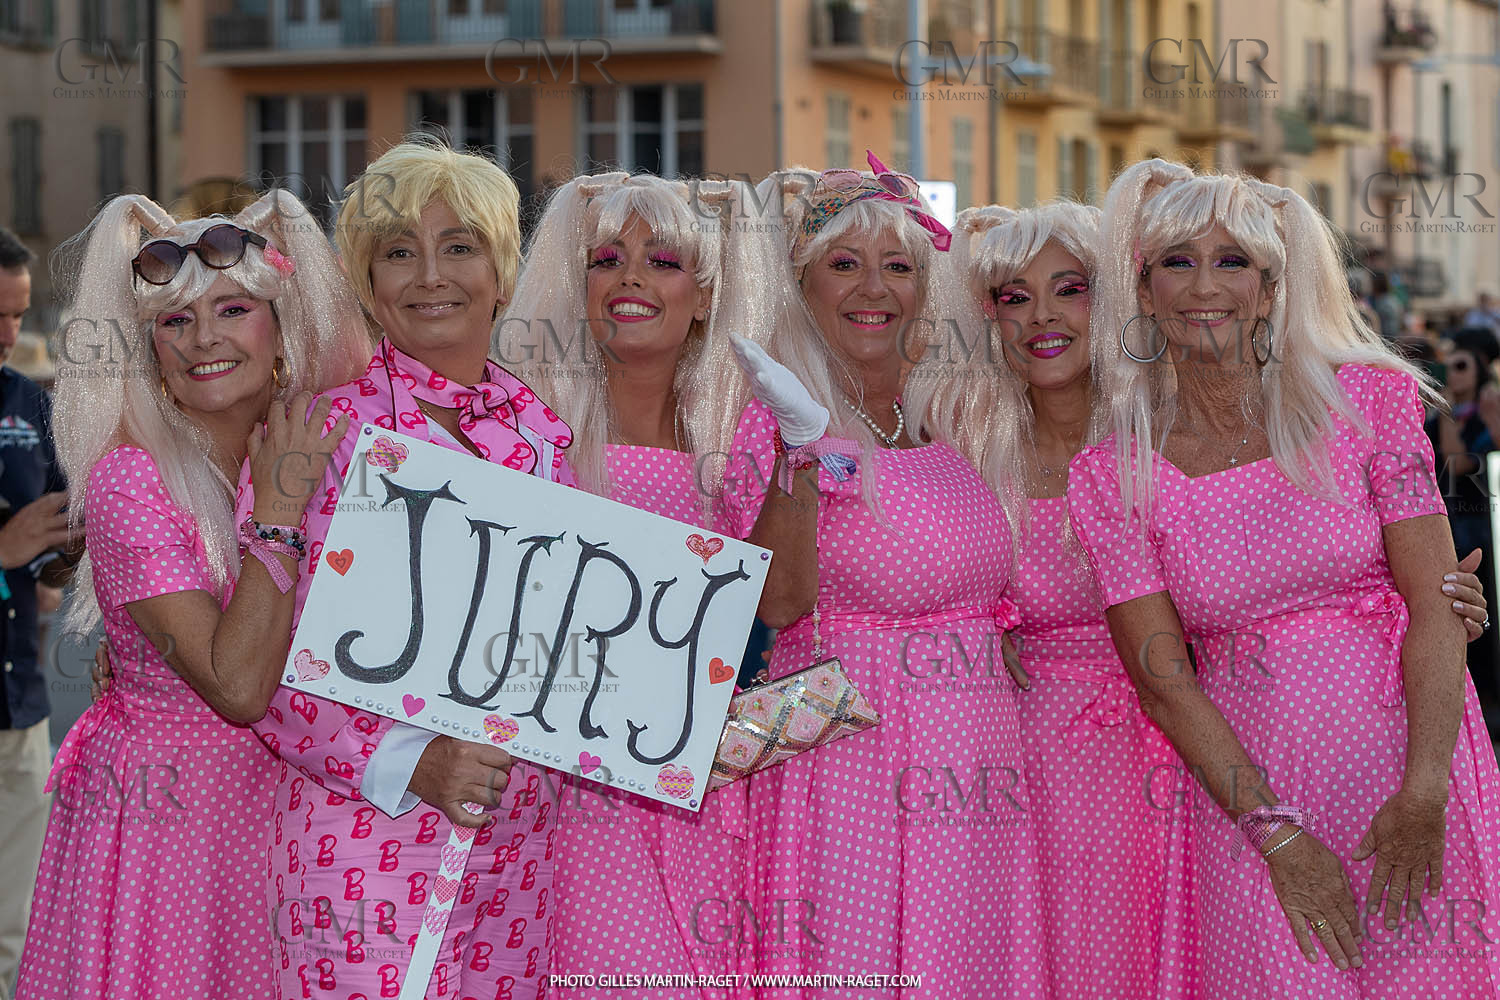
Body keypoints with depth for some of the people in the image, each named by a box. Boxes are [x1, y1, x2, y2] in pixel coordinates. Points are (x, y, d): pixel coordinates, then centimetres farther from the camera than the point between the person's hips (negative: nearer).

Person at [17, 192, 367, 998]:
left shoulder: (310, 450, 4)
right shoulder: (129, 482, -16)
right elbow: (237, 686, -24)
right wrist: (279, 507, -21)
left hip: (286, 804, 6)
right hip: (166, 806, -5)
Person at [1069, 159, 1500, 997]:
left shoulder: (1367, 402, -1)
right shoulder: (1110, 477, 0)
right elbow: (1163, 681, -3)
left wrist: (1424, 793, -16)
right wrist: (1279, 835, -11)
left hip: (1412, 755, 0)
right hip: (1247, 783, 0)